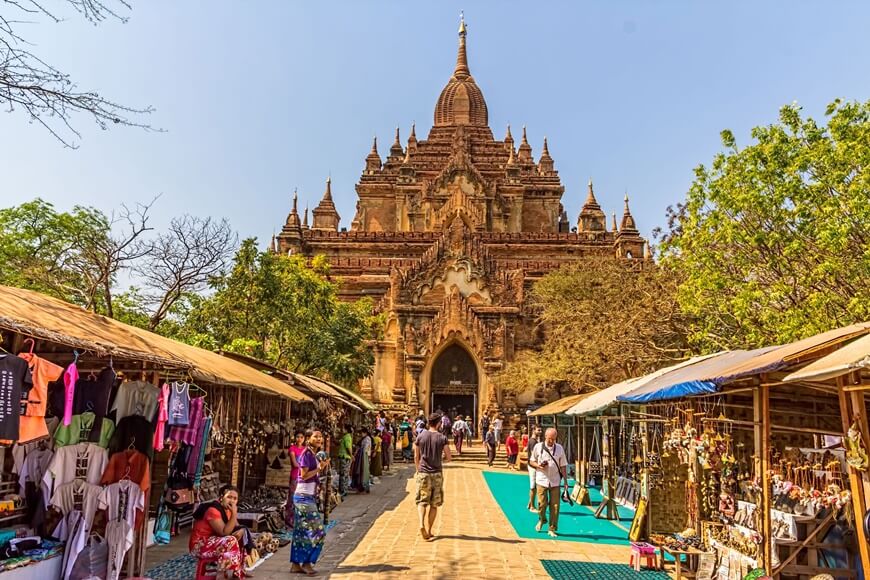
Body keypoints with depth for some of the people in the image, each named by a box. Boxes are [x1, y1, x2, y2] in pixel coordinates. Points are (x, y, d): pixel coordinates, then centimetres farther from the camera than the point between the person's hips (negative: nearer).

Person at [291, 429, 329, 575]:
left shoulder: (315, 455, 12)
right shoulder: (306, 454, -13)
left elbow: (316, 475, 11)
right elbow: (304, 475, -19)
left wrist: (324, 466, 0)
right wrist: (319, 468, -19)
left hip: (309, 496, 9)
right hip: (304, 496, -9)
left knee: (302, 531, 11)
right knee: (316, 530, -6)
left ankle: (296, 564, 17)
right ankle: (307, 562, 3)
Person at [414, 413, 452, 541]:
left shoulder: (420, 437, 0)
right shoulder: (442, 438, -5)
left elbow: (416, 457, 7)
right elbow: (448, 457, -4)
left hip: (423, 473, 1)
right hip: (437, 474, -1)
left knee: (422, 501, 7)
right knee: (434, 504, 11)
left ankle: (421, 524, -17)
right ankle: (428, 530, 13)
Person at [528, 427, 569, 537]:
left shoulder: (559, 448, 3)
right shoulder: (538, 447, -1)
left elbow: (563, 466, 8)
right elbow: (531, 461, 8)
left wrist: (565, 481, 6)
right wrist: (538, 465, -13)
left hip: (555, 481, 1)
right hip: (541, 480, -1)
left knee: (555, 505, 1)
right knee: (542, 503, -1)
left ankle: (552, 529, 13)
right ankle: (541, 520, 29)